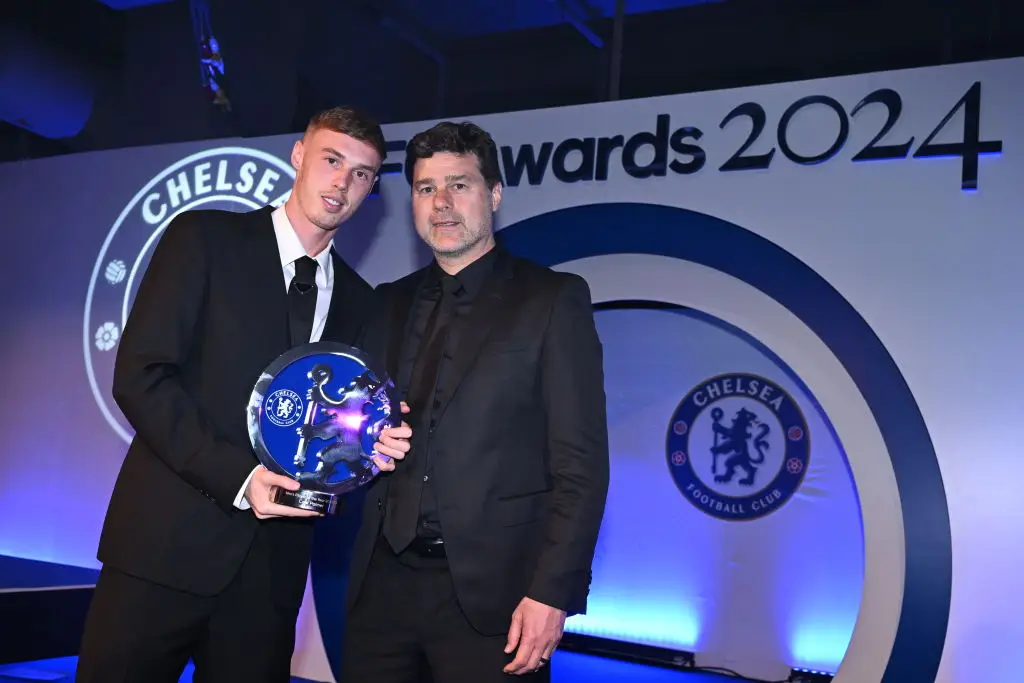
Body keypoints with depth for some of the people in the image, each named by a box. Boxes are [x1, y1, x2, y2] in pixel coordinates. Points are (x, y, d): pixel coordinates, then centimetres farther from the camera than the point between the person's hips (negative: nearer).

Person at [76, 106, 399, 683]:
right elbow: (139, 376, -8)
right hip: (168, 540, -3)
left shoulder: (359, 301, 13)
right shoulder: (204, 238, 0)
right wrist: (236, 476, -17)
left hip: (274, 562, 4)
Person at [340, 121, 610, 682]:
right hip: (383, 580, 5)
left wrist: (553, 592, -15)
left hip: (490, 588, -4)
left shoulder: (554, 299, -2)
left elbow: (580, 463, -7)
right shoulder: (389, 303, 13)